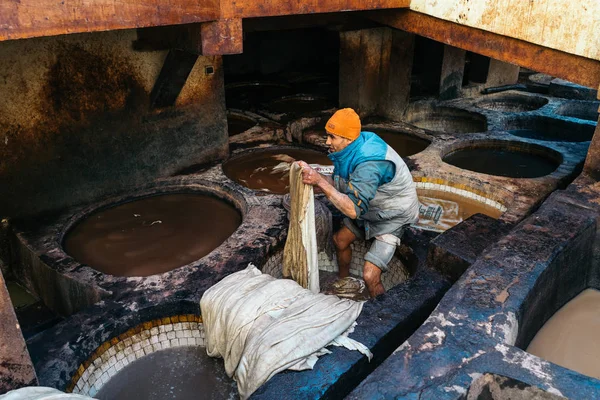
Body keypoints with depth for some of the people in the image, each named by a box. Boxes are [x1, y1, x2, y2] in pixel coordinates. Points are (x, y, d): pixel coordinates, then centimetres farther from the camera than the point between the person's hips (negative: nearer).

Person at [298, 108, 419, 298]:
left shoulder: (369, 164, -39)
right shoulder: (350, 150, -12)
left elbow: (353, 210, -44)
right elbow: (339, 184, -3)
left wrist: (320, 181, -43)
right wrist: (312, 173, -20)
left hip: (393, 217, -9)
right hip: (371, 208, 9)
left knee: (370, 276, -17)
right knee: (340, 239, 21)